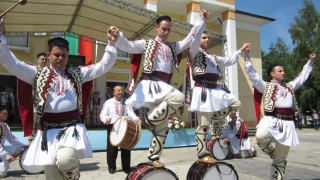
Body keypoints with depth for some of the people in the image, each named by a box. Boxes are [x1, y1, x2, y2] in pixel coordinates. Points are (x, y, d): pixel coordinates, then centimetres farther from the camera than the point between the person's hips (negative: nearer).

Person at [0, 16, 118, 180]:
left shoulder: (77, 73, 11)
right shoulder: (38, 73, 8)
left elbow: (104, 65, 8)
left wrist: (111, 43, -1)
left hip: (72, 128, -1)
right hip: (48, 130, 1)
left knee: (65, 160, -26)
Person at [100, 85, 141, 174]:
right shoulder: (108, 102, 8)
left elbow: (130, 112, -1)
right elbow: (102, 114, 1)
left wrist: (136, 119, -21)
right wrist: (106, 119, -22)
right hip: (112, 127, -1)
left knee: (126, 147, 4)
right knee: (112, 148, 0)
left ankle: (126, 167, 19)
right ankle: (111, 167, 19)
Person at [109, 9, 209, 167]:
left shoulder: (173, 47, 26)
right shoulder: (147, 43, 11)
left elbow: (191, 38, 26)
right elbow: (128, 46, -2)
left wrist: (201, 20, 23)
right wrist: (117, 36, -21)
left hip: (164, 87, 6)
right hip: (150, 84, -6)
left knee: (162, 126, 3)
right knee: (178, 97, -31)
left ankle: (153, 157, 15)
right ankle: (149, 120, -18)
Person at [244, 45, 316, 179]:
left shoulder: (289, 87, 26)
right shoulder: (266, 86, 10)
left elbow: (302, 77, 37)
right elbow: (252, 74, 0)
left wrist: (310, 61, 42)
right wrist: (247, 56, -5)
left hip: (287, 123, 5)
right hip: (271, 120, -4)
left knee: (281, 160, 6)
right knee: (261, 136, -37)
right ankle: (271, 152, -6)